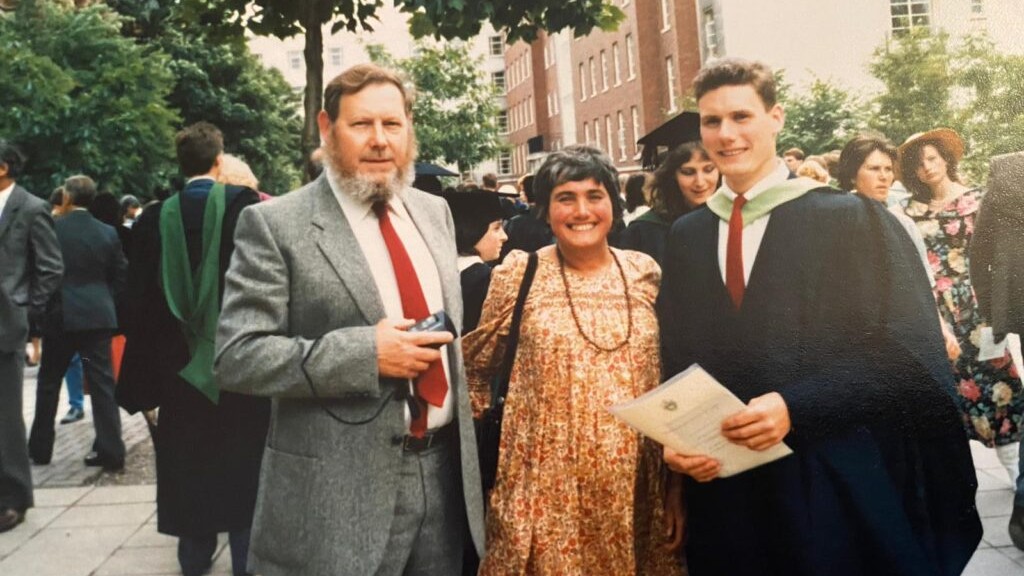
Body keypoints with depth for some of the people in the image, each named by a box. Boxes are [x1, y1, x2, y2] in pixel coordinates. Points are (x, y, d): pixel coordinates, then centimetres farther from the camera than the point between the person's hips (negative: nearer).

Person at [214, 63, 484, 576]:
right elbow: (237, 356, -15)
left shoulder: (434, 212, 10)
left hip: (443, 469, 6)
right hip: (339, 489, -5)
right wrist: (366, 353, -21)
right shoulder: (276, 224, -9)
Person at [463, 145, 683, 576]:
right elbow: (475, 364, 7)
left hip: (632, 478, 3)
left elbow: (666, 370, 14)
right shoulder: (519, 273, -4)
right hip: (549, 476, -2)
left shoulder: (644, 272, 3)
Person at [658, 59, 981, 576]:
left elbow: (909, 354, -10)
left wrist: (796, 408, -20)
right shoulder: (685, 236, 8)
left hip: (841, 493, -3)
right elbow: (675, 360, 11)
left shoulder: (851, 220, -5)